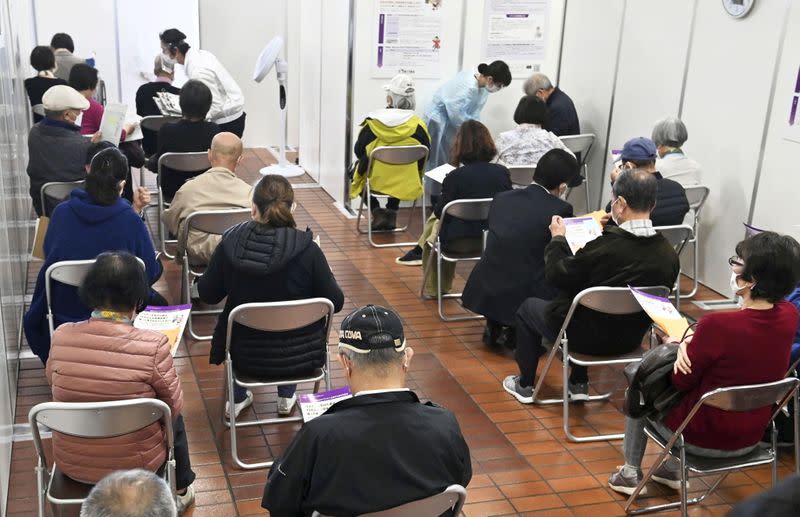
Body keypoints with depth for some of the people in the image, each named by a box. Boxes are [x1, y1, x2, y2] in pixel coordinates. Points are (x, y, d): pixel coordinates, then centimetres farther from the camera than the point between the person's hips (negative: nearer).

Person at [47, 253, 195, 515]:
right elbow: (174, 406, -12)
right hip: (134, 465, -3)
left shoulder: (61, 337, -16)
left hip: (71, 463, 3)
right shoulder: (152, 345, -27)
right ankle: (180, 491, 50)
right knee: (175, 420, 29)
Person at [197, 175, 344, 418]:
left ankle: (237, 398, 41)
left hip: (247, 358, 1)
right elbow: (335, 303, -10)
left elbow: (207, 294, -2)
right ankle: (286, 397, 40)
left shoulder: (230, 244, -16)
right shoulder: (307, 249, -21)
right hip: (302, 357, -1)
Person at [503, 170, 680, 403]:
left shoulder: (602, 246, -33)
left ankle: (525, 385, 33)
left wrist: (558, 238, -2)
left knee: (528, 307, 22)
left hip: (587, 339, -6)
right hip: (630, 340, 6)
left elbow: (556, 276, -19)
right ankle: (579, 384, 38)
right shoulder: (670, 255, -16)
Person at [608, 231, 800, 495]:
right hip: (751, 439, 6)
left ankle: (631, 474, 36)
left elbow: (681, 382, -16)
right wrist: (694, 340, -9)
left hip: (704, 440, -6)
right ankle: (673, 470, 43)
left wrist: (678, 343, 1)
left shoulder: (718, 324, -33)